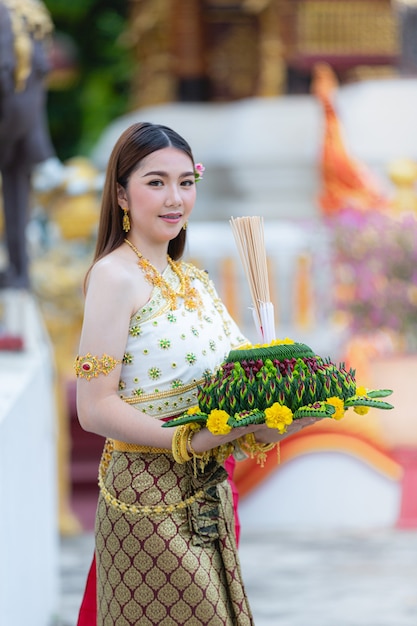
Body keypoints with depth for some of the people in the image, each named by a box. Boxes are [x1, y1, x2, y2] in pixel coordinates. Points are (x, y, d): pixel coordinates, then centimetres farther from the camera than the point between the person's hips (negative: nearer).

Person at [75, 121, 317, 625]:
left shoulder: (193, 279, 12)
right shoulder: (114, 276, -12)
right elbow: (95, 408, -18)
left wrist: (263, 424, -6)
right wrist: (194, 441, -26)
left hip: (208, 495, 8)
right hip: (149, 494, -8)